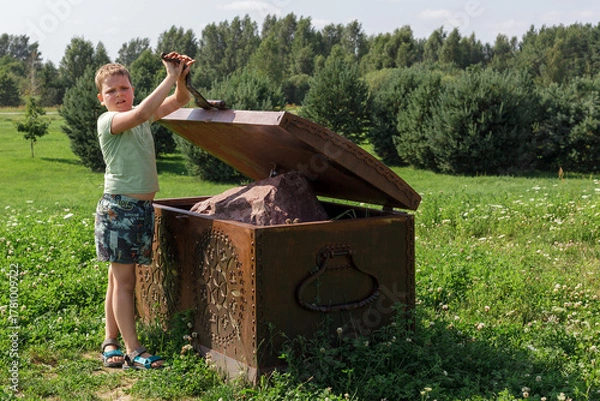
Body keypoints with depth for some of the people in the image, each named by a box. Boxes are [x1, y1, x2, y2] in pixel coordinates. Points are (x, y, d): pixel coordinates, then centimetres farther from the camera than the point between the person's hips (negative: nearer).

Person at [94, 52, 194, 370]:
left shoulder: (145, 118, 11)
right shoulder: (108, 121, -11)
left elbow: (180, 100, 11)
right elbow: (138, 114, -30)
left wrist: (181, 79, -11)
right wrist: (170, 78, -27)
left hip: (143, 207, 7)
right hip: (118, 208, -7)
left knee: (119, 279, 13)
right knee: (123, 281, -2)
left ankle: (110, 341, 22)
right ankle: (133, 351, 1)